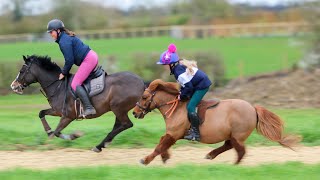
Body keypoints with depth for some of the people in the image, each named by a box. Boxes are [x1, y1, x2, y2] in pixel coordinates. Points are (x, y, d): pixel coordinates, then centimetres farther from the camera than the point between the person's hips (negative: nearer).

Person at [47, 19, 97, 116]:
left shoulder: (64, 42, -14)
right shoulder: (66, 37, 19)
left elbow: (69, 60, -15)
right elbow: (70, 59, 24)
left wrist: (64, 73, -3)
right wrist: (64, 71, 21)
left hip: (88, 60, -11)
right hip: (92, 56, 11)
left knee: (75, 84, -14)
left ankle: (89, 108, -24)